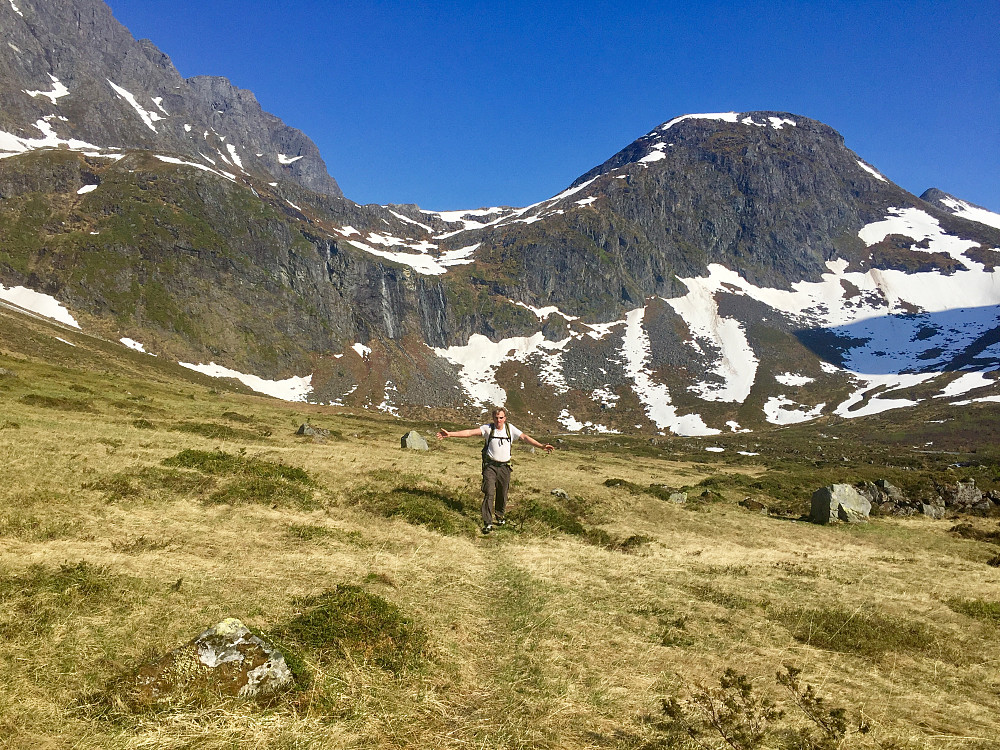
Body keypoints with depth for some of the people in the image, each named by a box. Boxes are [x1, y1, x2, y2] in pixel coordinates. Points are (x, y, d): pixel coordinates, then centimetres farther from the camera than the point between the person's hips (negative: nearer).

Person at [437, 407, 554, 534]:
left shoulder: (510, 429, 3)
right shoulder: (488, 428, -4)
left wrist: (541, 446, -12)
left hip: (504, 467, 2)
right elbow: (470, 432, -11)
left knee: (502, 494, 11)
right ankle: (488, 523, -7)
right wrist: (450, 434, -21)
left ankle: (499, 516, 36)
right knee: (489, 493, -10)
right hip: (490, 466, -2)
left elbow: (525, 437, -1)